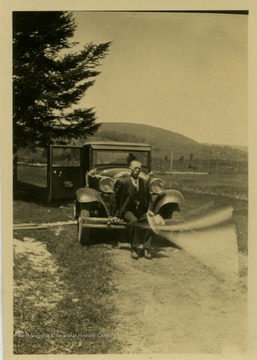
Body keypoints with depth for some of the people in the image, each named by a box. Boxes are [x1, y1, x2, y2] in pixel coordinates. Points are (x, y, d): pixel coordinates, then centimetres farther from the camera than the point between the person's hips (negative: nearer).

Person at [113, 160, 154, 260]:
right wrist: (116, 215, 1)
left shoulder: (144, 182, 14)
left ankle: (146, 249, -21)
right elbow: (117, 199, 4)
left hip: (141, 211, 4)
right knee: (134, 221, -36)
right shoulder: (122, 182, 0)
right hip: (127, 211, -4)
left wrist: (149, 210, 4)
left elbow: (149, 198, 22)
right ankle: (134, 249, -25)